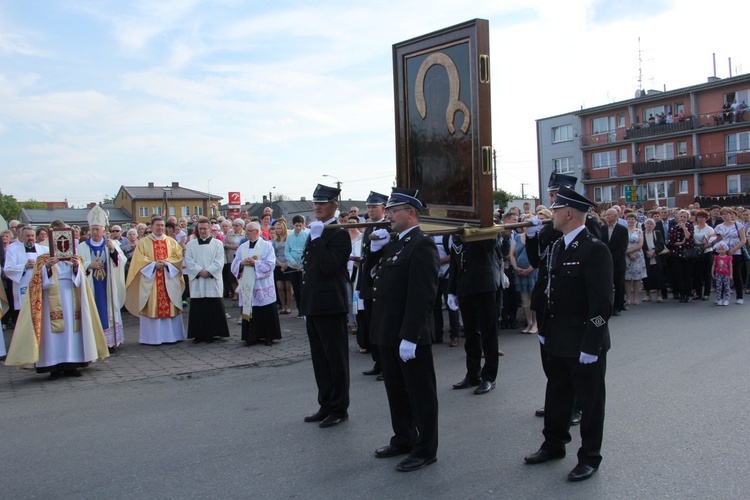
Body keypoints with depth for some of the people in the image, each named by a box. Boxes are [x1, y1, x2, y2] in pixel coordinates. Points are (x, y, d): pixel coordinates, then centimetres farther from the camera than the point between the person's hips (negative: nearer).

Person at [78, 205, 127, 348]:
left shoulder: (112, 244, 7)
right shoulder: (83, 247, 5)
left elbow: (122, 262, -4)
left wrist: (113, 250, -19)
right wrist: (89, 265, -18)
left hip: (108, 286, 1)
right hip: (90, 287, -1)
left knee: (108, 310, 2)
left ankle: (110, 340, 7)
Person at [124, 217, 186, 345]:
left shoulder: (171, 242, 13)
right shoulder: (143, 242, 7)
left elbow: (178, 255, 5)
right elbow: (139, 258, -2)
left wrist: (167, 262, -11)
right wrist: (153, 264, -14)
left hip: (169, 279, 2)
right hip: (150, 278, -2)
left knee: (170, 307, 2)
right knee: (152, 307, -3)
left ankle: (171, 335, 8)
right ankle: (153, 337, 2)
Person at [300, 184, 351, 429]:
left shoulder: (339, 233, -12)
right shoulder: (314, 232, 16)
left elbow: (329, 265, -24)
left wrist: (317, 238, -20)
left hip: (330, 306, -9)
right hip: (313, 306, 9)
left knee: (336, 358, 2)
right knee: (320, 359, 16)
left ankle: (339, 409, 13)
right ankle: (325, 406, 27)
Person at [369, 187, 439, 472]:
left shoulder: (422, 245, -16)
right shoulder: (393, 244, 12)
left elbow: (421, 295, -22)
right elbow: (378, 280, 19)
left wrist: (409, 337, -25)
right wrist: (375, 249, 7)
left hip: (410, 335, -9)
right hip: (388, 332, 9)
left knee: (420, 393, 5)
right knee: (396, 390, 19)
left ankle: (425, 449, 18)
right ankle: (403, 439, 35)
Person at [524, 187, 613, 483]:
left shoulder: (595, 249, -18)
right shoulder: (558, 246, 8)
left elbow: (602, 303, -21)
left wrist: (591, 345, -21)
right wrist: (545, 329, 11)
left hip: (584, 343, -8)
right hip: (558, 340, 8)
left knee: (589, 400, 9)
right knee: (556, 394, 20)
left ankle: (590, 457, 26)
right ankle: (554, 444, 38)